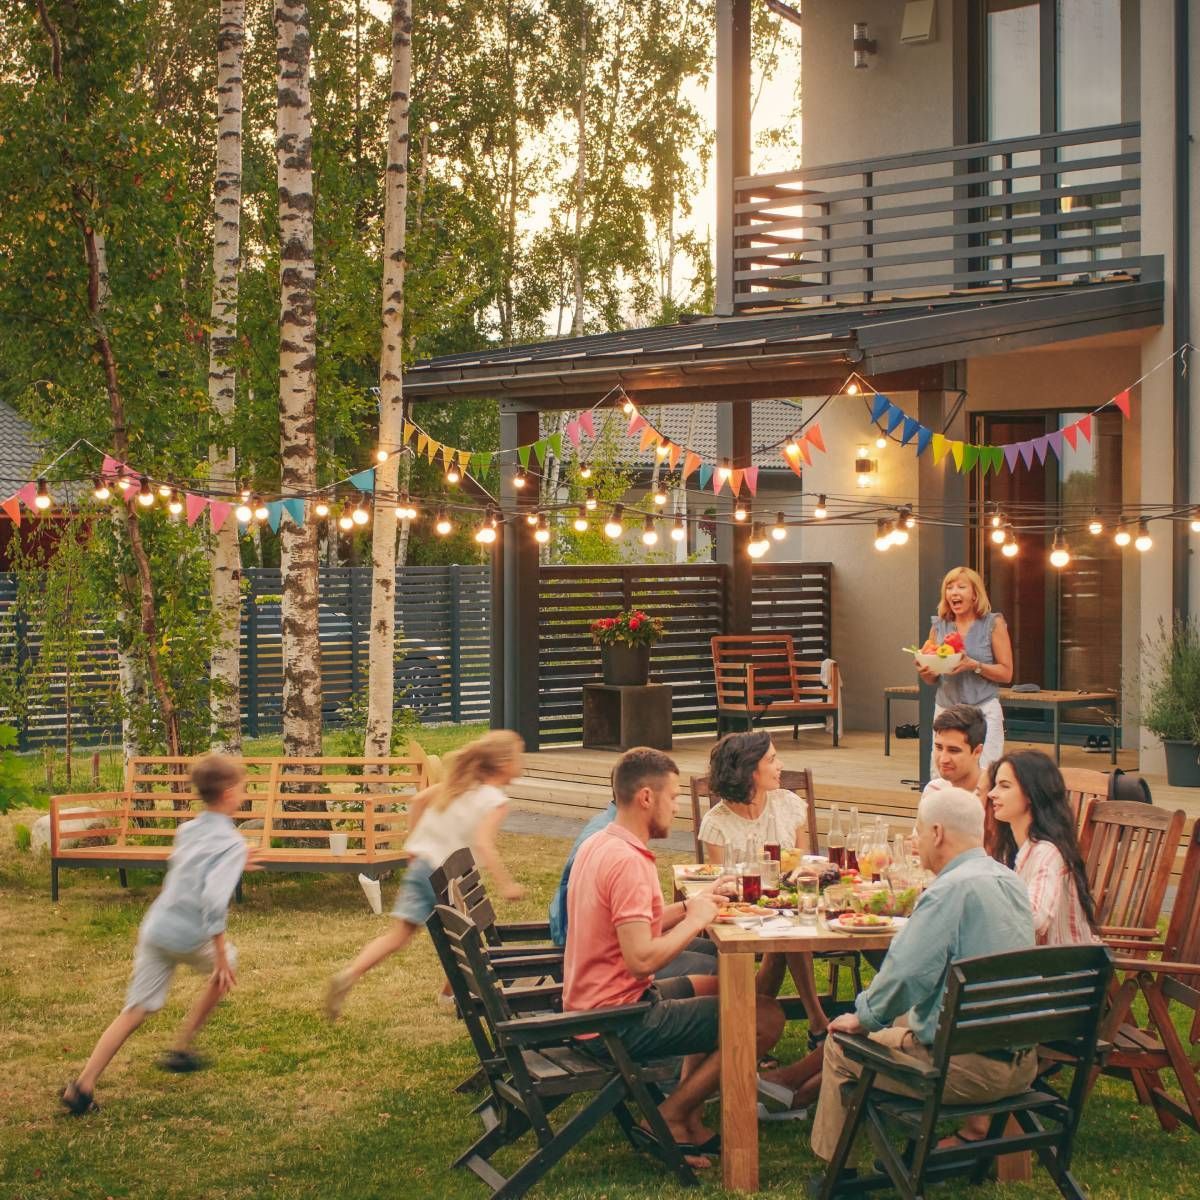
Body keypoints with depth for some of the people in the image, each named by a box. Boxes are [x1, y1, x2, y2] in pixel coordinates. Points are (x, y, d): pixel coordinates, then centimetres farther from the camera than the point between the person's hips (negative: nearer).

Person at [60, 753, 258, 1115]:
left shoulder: (187, 830, 12)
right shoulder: (233, 843, -11)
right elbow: (214, 900, -23)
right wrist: (222, 956, -19)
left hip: (154, 927, 6)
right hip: (189, 936, -6)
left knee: (136, 1010, 7)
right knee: (224, 968, 25)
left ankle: (83, 1085, -5)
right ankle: (181, 1050, 29)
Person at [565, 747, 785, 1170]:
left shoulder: (598, 846, 10)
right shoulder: (627, 861, -22)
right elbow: (642, 958, -28)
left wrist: (692, 904, 7)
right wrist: (695, 919, -14)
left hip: (589, 1009, 11)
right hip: (619, 1021, -11)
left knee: (717, 988, 30)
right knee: (767, 1017, -9)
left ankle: (689, 1123, 22)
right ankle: (668, 1119, 1)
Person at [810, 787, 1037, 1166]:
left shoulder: (951, 890, -19)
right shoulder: (1010, 882, 9)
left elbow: (905, 975, -21)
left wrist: (863, 1018, -4)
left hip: (970, 1070, -9)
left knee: (840, 1046, 9)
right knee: (903, 1021, 31)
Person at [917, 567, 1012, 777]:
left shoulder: (993, 624, 1)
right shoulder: (939, 626, 11)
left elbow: (1006, 673, -2)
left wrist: (974, 665, -17)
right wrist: (924, 672, -6)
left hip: (983, 711, -3)